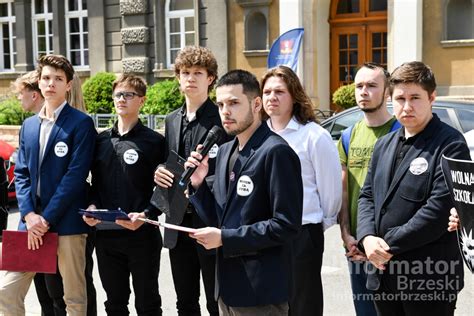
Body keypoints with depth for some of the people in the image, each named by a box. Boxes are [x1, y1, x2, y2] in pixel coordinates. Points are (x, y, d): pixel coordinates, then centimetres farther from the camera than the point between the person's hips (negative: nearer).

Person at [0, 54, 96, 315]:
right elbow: (21, 173, 10)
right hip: (32, 222, 6)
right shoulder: (29, 125, 15)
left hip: (67, 222, -5)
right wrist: (29, 215, -5)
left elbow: (76, 175, -12)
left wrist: (47, 218, -14)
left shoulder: (81, 123, -4)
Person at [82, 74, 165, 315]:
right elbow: (96, 183, 16)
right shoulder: (101, 140, 12)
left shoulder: (154, 141, -2)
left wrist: (145, 215, -19)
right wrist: (92, 206, -4)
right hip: (106, 234, 4)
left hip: (142, 234, -4)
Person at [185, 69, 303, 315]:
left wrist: (225, 238, -17)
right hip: (228, 285, 8)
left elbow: (286, 225, -19)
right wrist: (198, 185, -2)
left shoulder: (276, 152, -15)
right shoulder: (225, 152, 11)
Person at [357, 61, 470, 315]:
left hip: (430, 278, -6)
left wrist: (389, 245, -17)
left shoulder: (450, 144, -10)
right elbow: (367, 196, 12)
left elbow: (439, 209, -19)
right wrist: (367, 237, -7)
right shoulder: (384, 145, 14)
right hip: (384, 272, 7)